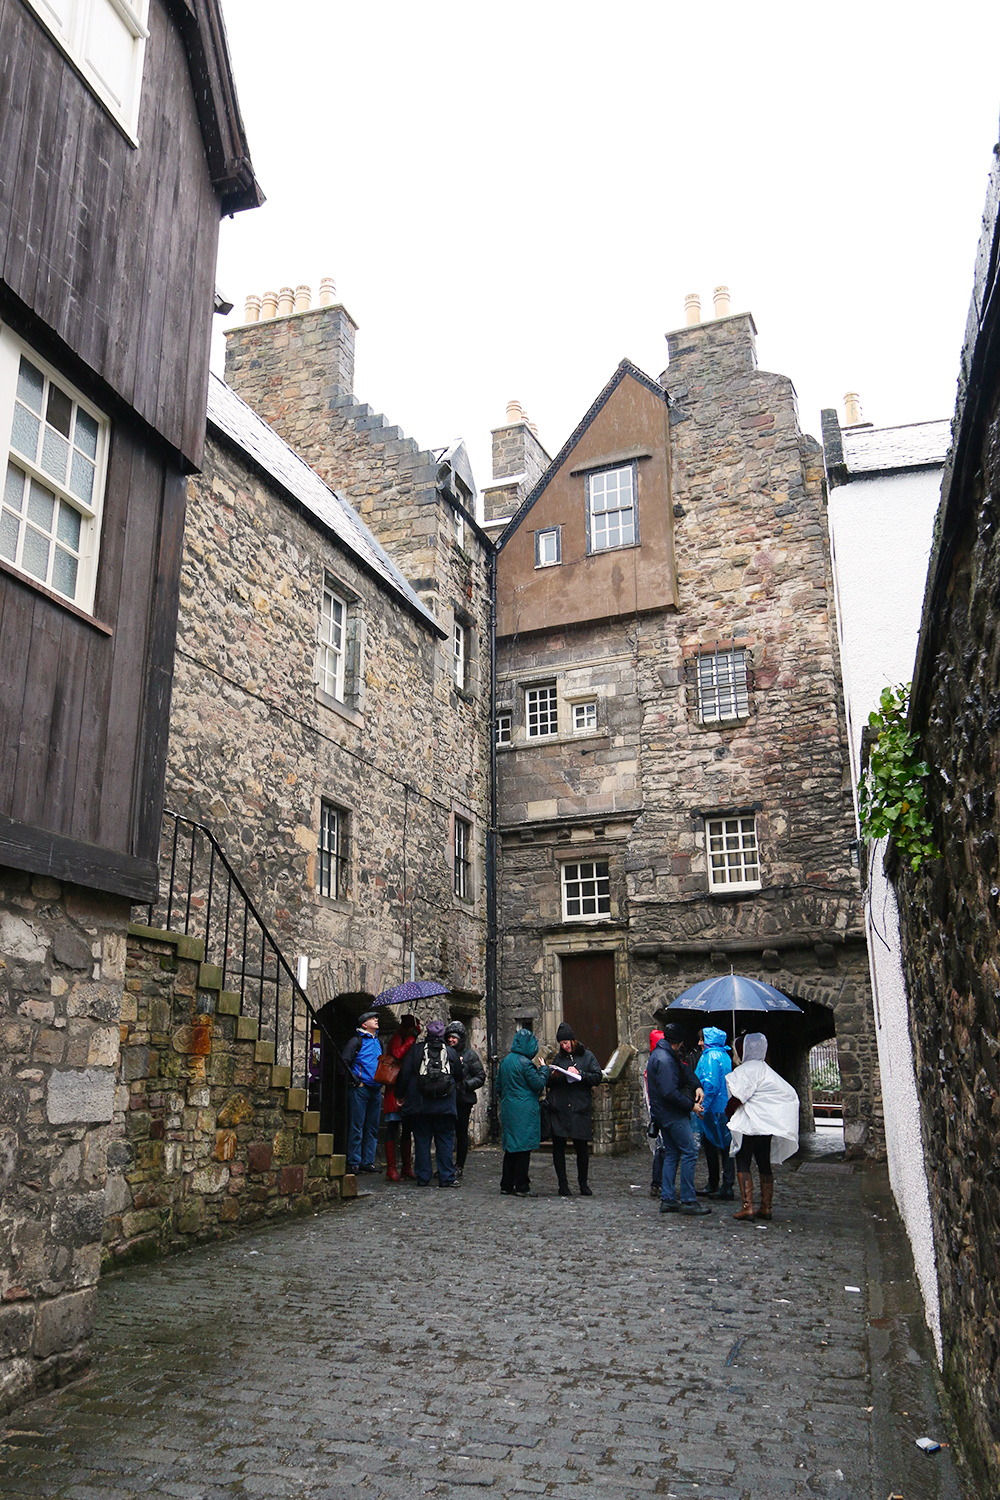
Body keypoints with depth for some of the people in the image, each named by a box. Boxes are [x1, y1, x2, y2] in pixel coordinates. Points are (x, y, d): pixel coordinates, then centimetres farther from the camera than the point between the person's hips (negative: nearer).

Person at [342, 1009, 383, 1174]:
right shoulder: (357, 1041, -4)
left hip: (376, 1090, 7)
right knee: (356, 1127, -4)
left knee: (372, 1128, 9)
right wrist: (355, 1080, -12)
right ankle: (354, 1162, 2)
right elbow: (344, 1061, -10)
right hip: (360, 1089, -7)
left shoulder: (378, 1042, 17)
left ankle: (368, 1161, 16)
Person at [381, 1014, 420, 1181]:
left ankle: (406, 1168, 18)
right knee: (393, 1129, -6)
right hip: (395, 1090, -9)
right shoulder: (397, 1039, -6)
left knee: (407, 1129, 11)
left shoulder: (410, 1042, 19)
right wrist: (412, 1038, -19)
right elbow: (397, 1054, -26)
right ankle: (392, 1169, -3)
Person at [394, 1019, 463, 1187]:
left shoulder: (415, 1049, 0)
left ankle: (423, 1178, 8)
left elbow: (404, 1074, -1)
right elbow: (459, 1077, 12)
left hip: (420, 1104, 0)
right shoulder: (451, 1052, 3)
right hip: (445, 1105, 0)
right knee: (445, 1141, 5)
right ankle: (446, 1178, 3)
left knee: (422, 1140, 7)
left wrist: (400, 1095, 9)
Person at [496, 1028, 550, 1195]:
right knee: (523, 1147, -2)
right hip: (525, 1111, -8)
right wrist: (543, 1069, 1)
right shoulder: (524, 1063, -15)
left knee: (510, 1146, 14)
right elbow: (539, 1084, -13)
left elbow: (498, 1086, 18)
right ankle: (521, 1186, 1)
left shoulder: (505, 1061, 11)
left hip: (508, 1109, 8)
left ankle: (506, 1185, 18)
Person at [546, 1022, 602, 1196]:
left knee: (582, 1147, 3)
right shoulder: (558, 1058, 14)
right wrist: (553, 1076, -5)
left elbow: (598, 1077, -3)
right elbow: (548, 1083, 17)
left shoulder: (587, 1057, 5)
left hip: (580, 1109, -2)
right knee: (558, 1147, 0)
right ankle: (563, 1186, 8)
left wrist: (580, 1074, -15)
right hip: (558, 1110, 2)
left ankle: (583, 1184, 20)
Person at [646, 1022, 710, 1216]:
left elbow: (685, 1070, 18)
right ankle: (689, 1201, -4)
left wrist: (697, 1086, 1)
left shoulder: (661, 1054, 14)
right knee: (690, 1151, -6)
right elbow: (669, 1092, -26)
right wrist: (691, 1106, -16)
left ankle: (667, 1199, 15)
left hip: (663, 1113, 10)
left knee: (672, 1154, 13)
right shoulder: (664, 1059, -20)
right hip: (673, 1114, -10)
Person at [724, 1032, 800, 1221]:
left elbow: (738, 1097, -16)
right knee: (765, 1166, 12)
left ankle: (747, 1207, -10)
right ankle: (765, 1207, 14)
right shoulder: (766, 1070, 15)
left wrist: (727, 1114, 1)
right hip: (768, 1125, 8)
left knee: (743, 1164, -4)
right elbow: (790, 1094, 15)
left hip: (750, 1125, -8)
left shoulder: (747, 1069, -11)